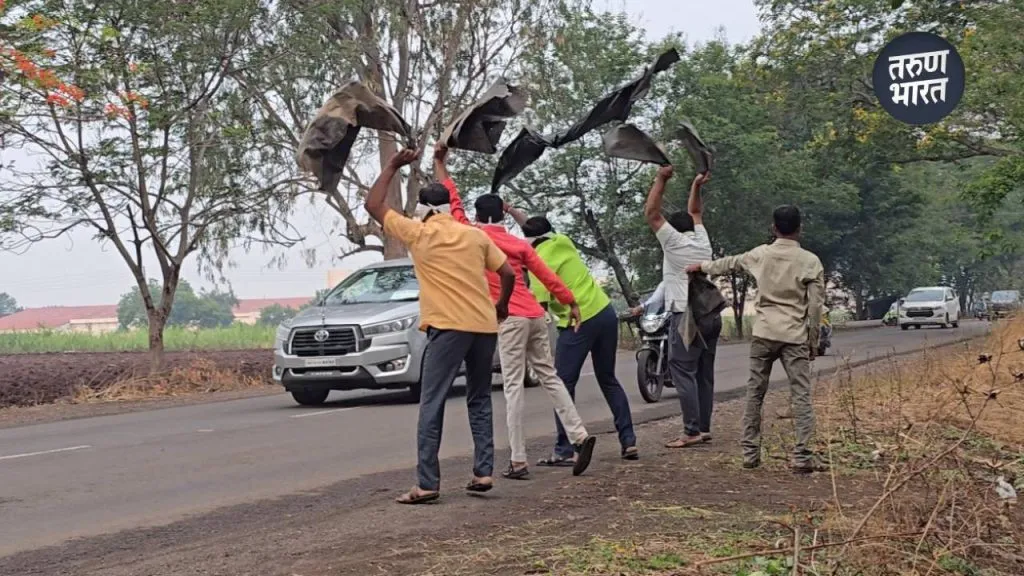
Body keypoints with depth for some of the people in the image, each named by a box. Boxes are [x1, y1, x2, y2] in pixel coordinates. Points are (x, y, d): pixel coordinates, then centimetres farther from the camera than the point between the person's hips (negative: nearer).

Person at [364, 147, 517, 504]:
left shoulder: (417, 234, 2)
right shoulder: (476, 235, 12)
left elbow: (373, 205, 9)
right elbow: (508, 274, 10)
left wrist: (393, 166, 15)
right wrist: (502, 306, 26)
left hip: (448, 327, -4)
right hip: (485, 326, 5)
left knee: (432, 405, -2)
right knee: (479, 401, 16)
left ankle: (427, 484, -7)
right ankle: (483, 473, 10)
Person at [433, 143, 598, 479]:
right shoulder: (520, 244, 14)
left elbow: (454, 204, 8)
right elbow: (547, 276, 10)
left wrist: (439, 164, 14)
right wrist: (571, 303, 15)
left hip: (510, 319, -6)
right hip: (535, 316, 6)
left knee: (513, 386, -6)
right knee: (549, 377, 14)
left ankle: (518, 462, -7)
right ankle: (579, 436, 5)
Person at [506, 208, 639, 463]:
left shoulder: (540, 261, -9)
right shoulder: (561, 241, 11)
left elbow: (540, 304, -15)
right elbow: (536, 227, 32)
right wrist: (511, 210, 30)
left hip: (579, 322, -7)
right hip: (606, 312, 7)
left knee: (563, 385, 2)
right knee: (609, 380, 17)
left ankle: (564, 451, -1)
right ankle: (629, 441, 15)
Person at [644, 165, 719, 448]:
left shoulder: (674, 243, -4)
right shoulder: (702, 241, 13)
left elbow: (652, 213, -5)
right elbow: (695, 213, 31)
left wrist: (661, 179, -4)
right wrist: (696, 186, 30)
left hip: (687, 316, -7)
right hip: (712, 314, 7)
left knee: (683, 372, -9)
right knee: (704, 374, 10)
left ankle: (692, 431, -15)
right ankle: (704, 427, 11)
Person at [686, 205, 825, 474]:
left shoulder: (760, 254, 4)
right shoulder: (810, 261, -3)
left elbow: (730, 263, 22)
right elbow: (815, 306, -4)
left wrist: (703, 266, 40)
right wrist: (813, 341, 6)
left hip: (764, 334, 2)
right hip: (795, 336, -2)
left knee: (755, 394, 10)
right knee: (801, 396, -2)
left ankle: (750, 453, 12)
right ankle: (802, 457, -10)